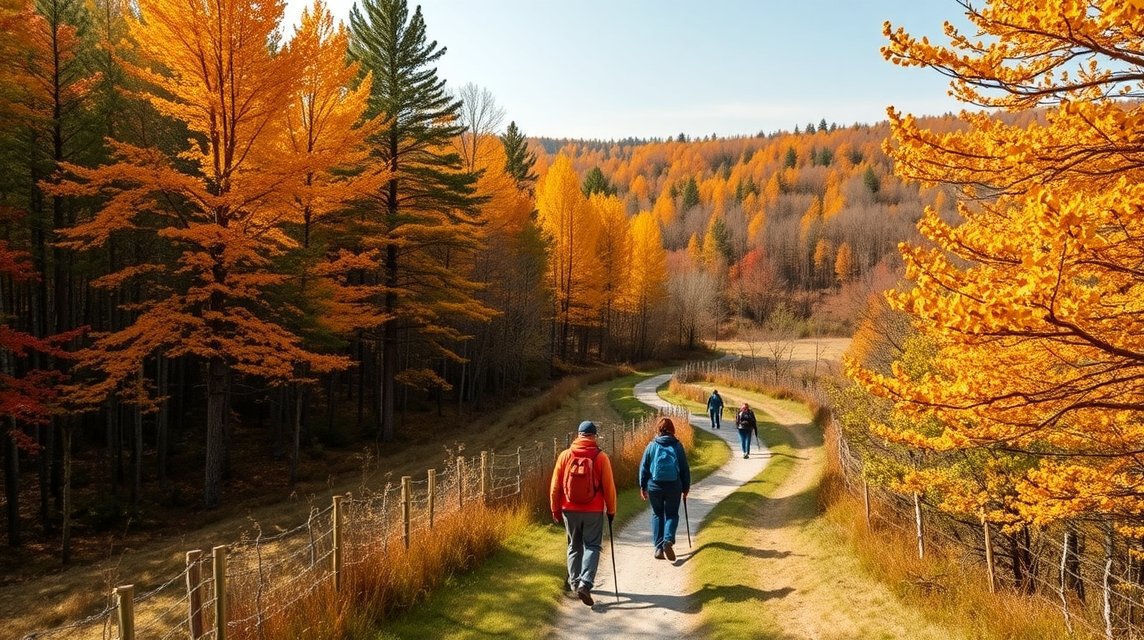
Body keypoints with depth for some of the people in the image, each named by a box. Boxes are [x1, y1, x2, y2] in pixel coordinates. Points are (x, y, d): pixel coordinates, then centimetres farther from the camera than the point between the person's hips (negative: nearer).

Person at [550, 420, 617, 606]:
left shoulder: (565, 456, -3)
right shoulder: (600, 457, -8)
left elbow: (555, 486, 1)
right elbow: (609, 487, -5)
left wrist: (555, 509, 11)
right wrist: (611, 510, 6)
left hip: (570, 510, 2)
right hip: (594, 511, -2)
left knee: (574, 547, 18)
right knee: (592, 546, 5)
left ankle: (575, 582, 26)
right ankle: (585, 583, -11)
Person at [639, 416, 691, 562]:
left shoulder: (652, 446, -1)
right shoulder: (677, 446, -1)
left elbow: (643, 467, 1)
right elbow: (685, 468, 3)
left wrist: (642, 486, 9)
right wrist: (686, 487, 13)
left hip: (655, 486, 1)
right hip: (674, 487, 0)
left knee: (657, 514, 15)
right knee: (672, 515, 12)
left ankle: (658, 547, 10)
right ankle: (668, 540, -13)